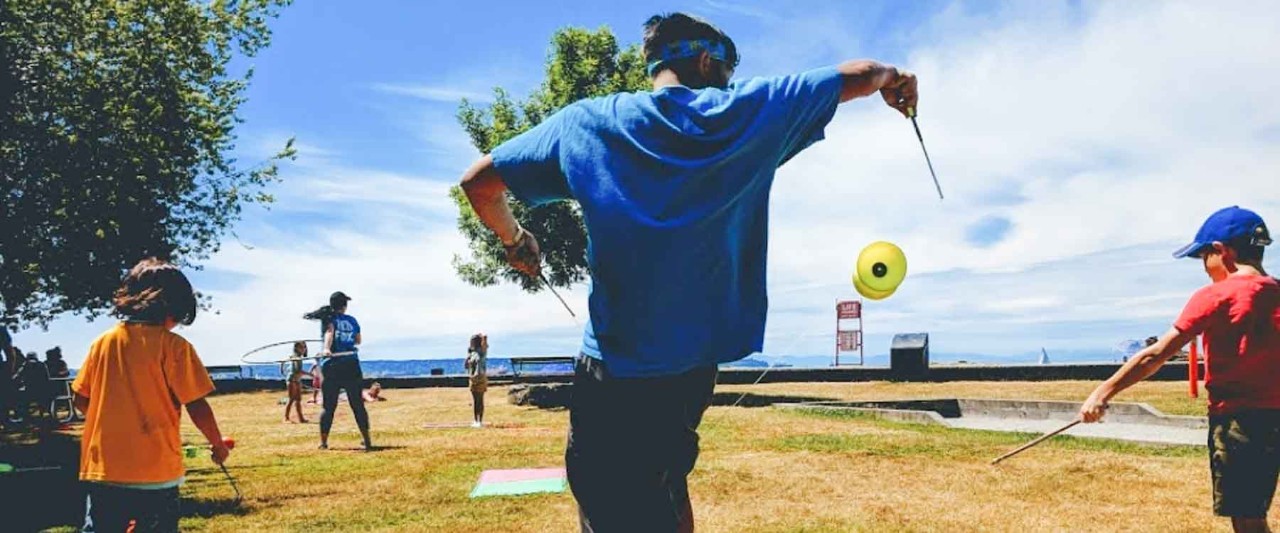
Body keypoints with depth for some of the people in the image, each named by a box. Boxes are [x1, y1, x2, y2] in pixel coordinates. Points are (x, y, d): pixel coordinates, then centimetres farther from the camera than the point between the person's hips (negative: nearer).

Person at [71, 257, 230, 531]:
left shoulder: (103, 341, 4)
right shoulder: (173, 345, -10)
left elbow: (81, 400, 11)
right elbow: (196, 406, -10)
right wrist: (218, 445, 4)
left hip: (102, 469, 4)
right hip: (155, 472, -4)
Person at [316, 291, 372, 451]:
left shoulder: (329, 318, 3)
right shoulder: (352, 320, 13)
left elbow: (329, 331, -18)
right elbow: (358, 341, 22)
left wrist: (327, 348, -34)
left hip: (333, 366, -2)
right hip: (352, 365, 2)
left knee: (328, 406, 6)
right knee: (358, 405, 5)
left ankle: (323, 442, 7)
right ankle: (367, 441, 4)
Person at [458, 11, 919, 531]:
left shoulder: (587, 120, 1)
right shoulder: (747, 112, 1)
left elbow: (478, 181, 3)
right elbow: (856, 75, 13)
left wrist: (513, 239, 22)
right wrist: (893, 78, 35)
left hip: (612, 373, -2)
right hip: (692, 366, 2)